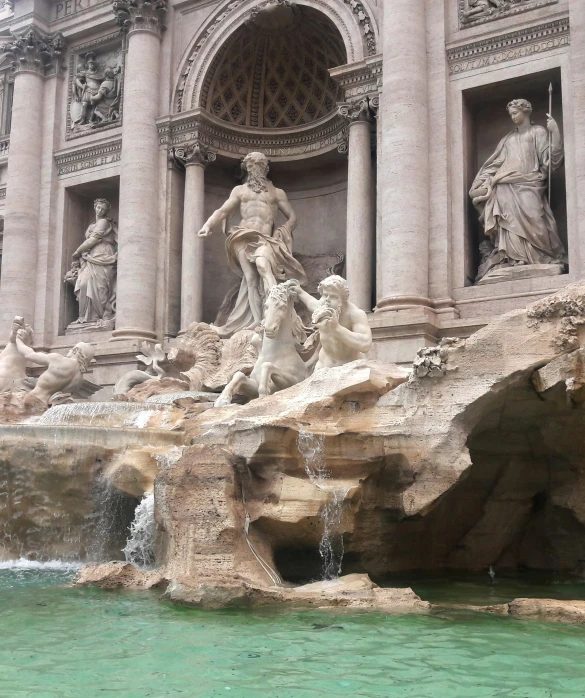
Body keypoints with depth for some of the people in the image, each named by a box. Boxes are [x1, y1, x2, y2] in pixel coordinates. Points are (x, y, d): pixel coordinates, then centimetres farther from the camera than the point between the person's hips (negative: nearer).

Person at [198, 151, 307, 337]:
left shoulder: (277, 193, 19)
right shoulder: (240, 190, 22)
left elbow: (292, 217, 16)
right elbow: (222, 211, 14)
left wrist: (282, 232, -4)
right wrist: (208, 226, -6)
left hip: (266, 239, -1)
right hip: (245, 238, 1)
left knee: (262, 263, -36)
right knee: (251, 278, -14)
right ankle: (259, 322, -19)